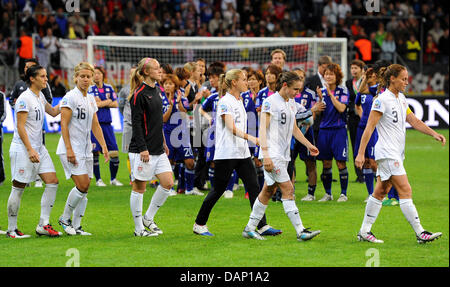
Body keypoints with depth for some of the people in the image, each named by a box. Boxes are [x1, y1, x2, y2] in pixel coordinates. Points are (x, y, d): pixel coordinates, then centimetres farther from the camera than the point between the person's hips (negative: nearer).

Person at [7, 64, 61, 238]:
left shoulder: (40, 97, 13)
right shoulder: (24, 99, -14)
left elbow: (53, 112, 30)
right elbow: (20, 127, -17)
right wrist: (30, 150, -22)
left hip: (38, 148, 9)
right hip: (22, 149, -9)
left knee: (52, 182, -1)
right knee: (18, 188, -3)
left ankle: (43, 225, 3)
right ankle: (11, 229, 7)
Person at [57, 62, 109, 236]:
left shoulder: (91, 99, 13)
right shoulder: (70, 97, -10)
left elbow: (95, 126, 19)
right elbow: (64, 125, -14)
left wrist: (104, 146, 12)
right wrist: (69, 149, -20)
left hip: (86, 149, 8)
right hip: (71, 149, -7)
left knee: (85, 188, 2)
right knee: (82, 185, -16)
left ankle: (76, 226, 7)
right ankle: (65, 218, 2)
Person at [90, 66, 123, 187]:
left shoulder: (109, 88, 11)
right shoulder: (91, 89, -1)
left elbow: (115, 104, 4)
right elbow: (93, 104, -14)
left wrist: (101, 103, -6)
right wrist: (107, 102, -5)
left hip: (107, 123, 3)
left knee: (114, 152, -1)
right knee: (95, 153, -3)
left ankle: (113, 179, 14)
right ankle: (98, 179, 9)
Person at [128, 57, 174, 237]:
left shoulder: (157, 91, 14)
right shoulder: (139, 94, -13)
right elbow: (136, 123, -16)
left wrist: (163, 143, 22)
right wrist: (143, 148, -20)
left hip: (158, 150, 8)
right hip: (142, 150, -8)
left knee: (168, 183, 2)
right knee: (139, 187, 0)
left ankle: (148, 218, 16)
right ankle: (139, 228, 8)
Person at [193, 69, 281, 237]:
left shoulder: (239, 101, 14)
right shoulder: (225, 102, -13)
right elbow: (231, 128, -24)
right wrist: (251, 138, -37)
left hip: (242, 152, 8)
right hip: (226, 153, -8)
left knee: (254, 187, -3)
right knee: (218, 190, 0)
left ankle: (262, 226, -5)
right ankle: (199, 224, 15)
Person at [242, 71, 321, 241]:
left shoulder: (291, 103, 14)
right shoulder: (270, 102, -11)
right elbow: (263, 128, -15)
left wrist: (308, 145, 20)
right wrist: (265, 154, -23)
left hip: (284, 154, 9)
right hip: (273, 154, -9)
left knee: (269, 190, 11)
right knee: (288, 189, -12)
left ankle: (250, 229, 18)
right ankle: (300, 231, -16)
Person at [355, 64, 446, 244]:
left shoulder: (401, 98, 13)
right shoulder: (382, 100, -13)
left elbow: (413, 121, 17)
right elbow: (369, 128, -14)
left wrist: (434, 134, 6)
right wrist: (360, 153, -17)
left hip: (396, 154, 9)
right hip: (387, 153, -9)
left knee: (380, 192, 10)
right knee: (405, 190, -11)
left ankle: (364, 231, 14)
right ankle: (420, 233, -12)